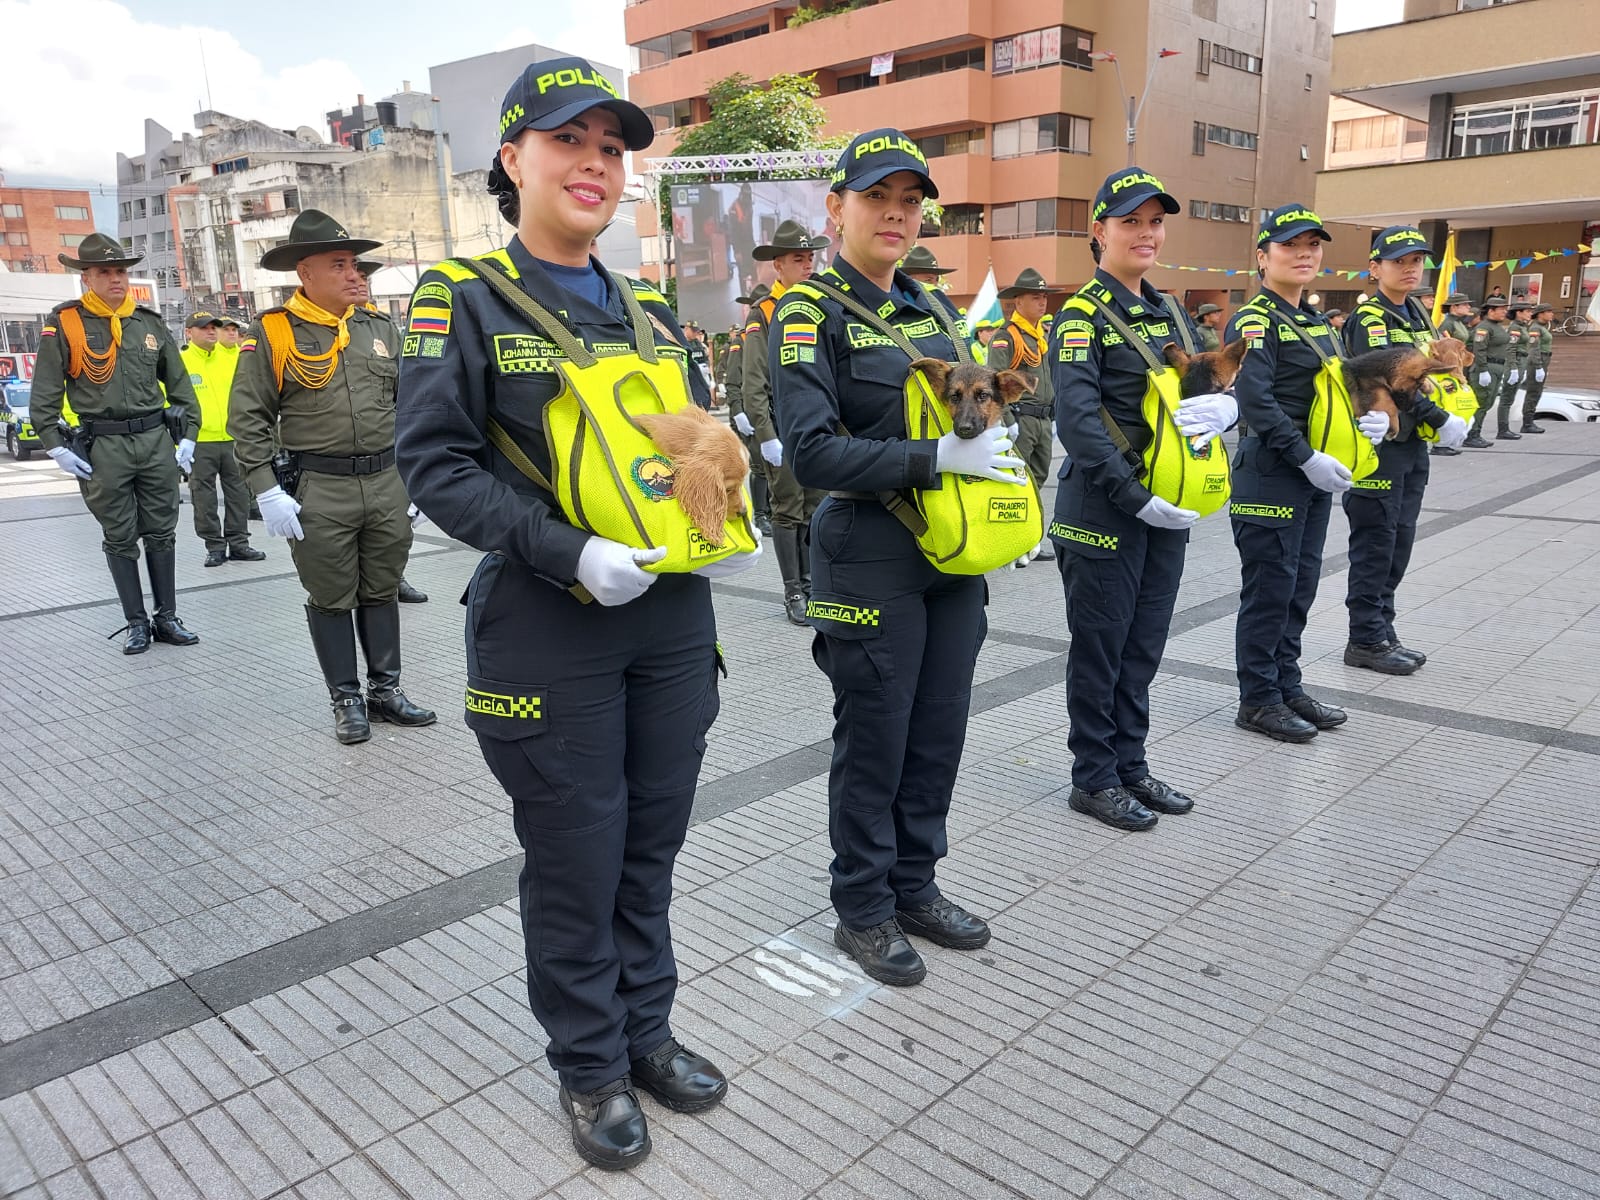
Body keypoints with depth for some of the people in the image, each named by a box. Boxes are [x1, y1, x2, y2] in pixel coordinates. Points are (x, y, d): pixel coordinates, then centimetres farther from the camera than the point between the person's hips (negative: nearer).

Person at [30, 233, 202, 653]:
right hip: (103, 447, -3)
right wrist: (56, 447, -7)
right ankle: (136, 622, 13)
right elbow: (45, 394, -1)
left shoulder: (150, 322, 8)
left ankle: (167, 618, 16)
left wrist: (188, 436, 6)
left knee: (162, 534, 7)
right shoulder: (64, 324, -2)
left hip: (157, 439, 3)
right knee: (120, 539, 5)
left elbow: (179, 383, 13)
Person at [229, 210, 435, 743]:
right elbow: (247, 419, -4)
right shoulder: (271, 333, -4)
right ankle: (346, 699, 19)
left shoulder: (380, 327, 9)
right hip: (317, 491, -4)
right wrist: (268, 492, -11)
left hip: (386, 483, 4)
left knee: (381, 591, 12)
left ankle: (386, 690, 24)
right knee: (331, 598, 6)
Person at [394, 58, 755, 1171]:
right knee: (576, 859, 7)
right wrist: (568, 553, -22)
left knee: (653, 839, 16)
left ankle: (647, 1026, 37)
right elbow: (435, 461, -12)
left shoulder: (652, 316, 13)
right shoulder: (465, 300, -4)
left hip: (673, 619, 6)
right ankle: (591, 1065, 29)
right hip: (550, 631, -5)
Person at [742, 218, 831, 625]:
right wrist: (766, 436, -16)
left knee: (817, 510, 10)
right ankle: (793, 592, 9)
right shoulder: (762, 315, -4)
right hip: (784, 430, -5)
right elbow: (753, 386, -10)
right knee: (788, 512, 1)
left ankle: (812, 583, 21)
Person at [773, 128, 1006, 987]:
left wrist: (1007, 483, 4)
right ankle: (862, 909, 23)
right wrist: (939, 458, -23)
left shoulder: (932, 312, 14)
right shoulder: (811, 313, -9)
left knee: (938, 737, 14)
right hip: (873, 566, -7)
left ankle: (915, 885, 33)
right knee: (873, 745, 4)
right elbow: (812, 453, -20)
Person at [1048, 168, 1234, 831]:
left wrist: (1223, 407, -12)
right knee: (1099, 647, 4)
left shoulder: (1169, 315, 14)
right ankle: (1093, 778, 17)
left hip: (1167, 509, 7)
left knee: (1142, 646, 15)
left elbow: (1224, 389, 13)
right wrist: (1137, 498, -24)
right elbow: (1078, 420, -20)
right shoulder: (1082, 315, -9)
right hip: (1102, 510, -7)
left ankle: (1130, 764, 29)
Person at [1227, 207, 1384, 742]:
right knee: (1269, 590, -2)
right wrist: (1308, 459, -23)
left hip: (1316, 476, 9)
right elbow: (1256, 401, -22)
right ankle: (1258, 699, 10)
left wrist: (1373, 415, 0)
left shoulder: (1316, 322, 17)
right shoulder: (1254, 321, -11)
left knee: (1300, 587, 14)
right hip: (1271, 476, -9)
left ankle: (1287, 688, 26)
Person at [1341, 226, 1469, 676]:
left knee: (1398, 545, 12)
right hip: (1378, 447, -9)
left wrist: (1460, 411, 1)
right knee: (1375, 547, -3)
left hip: (1411, 446, 9)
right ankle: (1365, 641, 6)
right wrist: (1441, 420, -21)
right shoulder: (1369, 319, -12)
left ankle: (1383, 633, 21)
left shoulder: (1416, 314, 15)